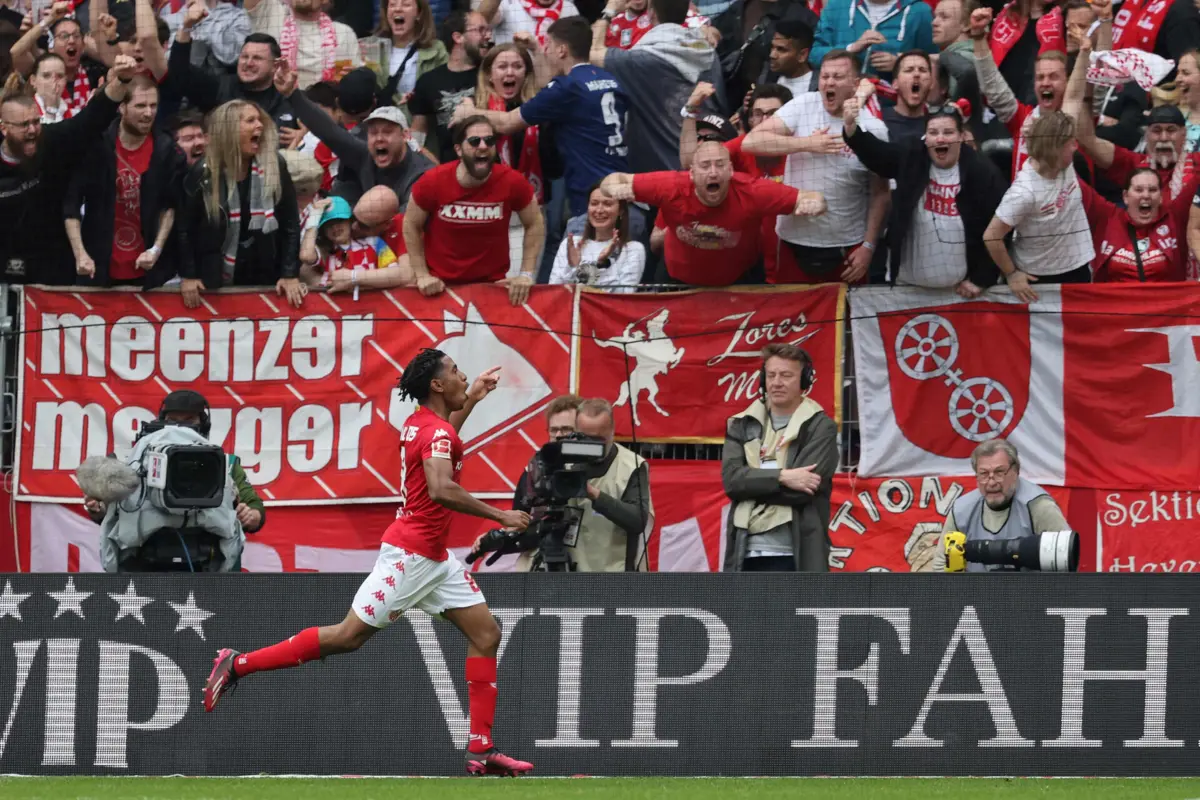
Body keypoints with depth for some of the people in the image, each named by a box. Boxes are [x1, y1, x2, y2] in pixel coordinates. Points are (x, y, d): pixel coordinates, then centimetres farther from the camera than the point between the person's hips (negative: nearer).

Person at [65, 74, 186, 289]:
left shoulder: (167, 151, -4)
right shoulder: (96, 146, -8)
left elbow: (171, 206, 5)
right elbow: (71, 202, -6)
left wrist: (157, 249, -7)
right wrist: (80, 254, -15)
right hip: (98, 269, -1)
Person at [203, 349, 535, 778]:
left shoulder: (422, 423, 12)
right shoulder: (436, 431, -17)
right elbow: (441, 489, -34)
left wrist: (471, 400, 34)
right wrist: (500, 515, -28)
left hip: (434, 557, 10)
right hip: (409, 553, -10)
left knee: (485, 633, 4)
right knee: (349, 635, -8)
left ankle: (481, 750, 1)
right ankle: (237, 664, 2)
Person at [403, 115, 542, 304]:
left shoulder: (512, 182, -16)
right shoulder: (432, 182, -16)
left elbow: (535, 224, -1)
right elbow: (411, 226, -2)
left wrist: (526, 274, -7)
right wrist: (422, 275, -7)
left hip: (492, 283, 0)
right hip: (440, 284, 0)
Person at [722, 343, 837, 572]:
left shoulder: (820, 428, 0)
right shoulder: (742, 426, 14)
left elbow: (802, 490, -13)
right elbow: (731, 478, -3)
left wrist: (752, 482, -5)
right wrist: (781, 477, -15)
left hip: (795, 556, -5)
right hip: (745, 554, 5)